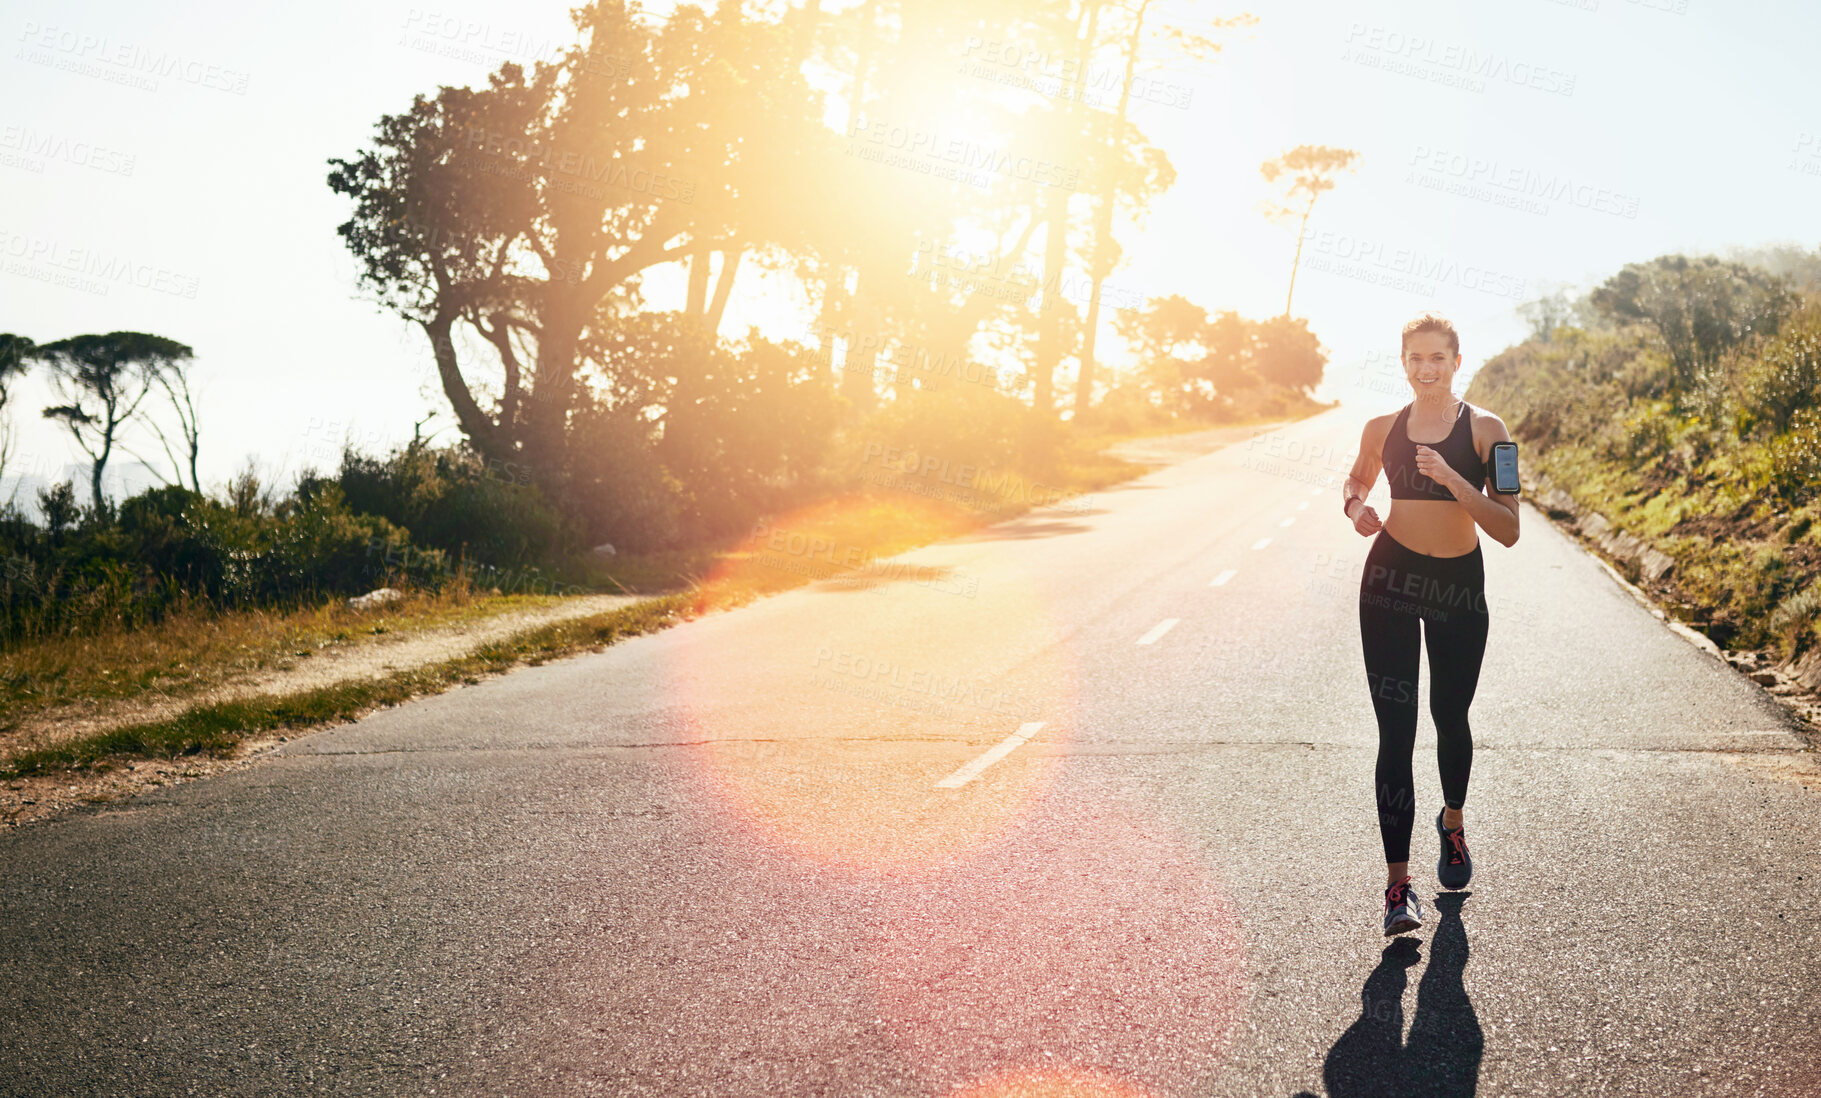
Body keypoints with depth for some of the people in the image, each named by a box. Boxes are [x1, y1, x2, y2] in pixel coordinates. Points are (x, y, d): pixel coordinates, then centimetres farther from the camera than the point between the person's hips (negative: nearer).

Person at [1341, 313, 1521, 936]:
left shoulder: (1484, 430, -6)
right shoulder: (1383, 429, 1)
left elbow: (1508, 531, -12)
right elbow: (1357, 478, 23)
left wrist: (1452, 480, -24)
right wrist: (1355, 506, 0)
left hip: (1459, 586, 0)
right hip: (1390, 581, 1)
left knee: (1450, 717, 15)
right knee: (1395, 731, -6)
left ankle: (1453, 823, 46)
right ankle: (1398, 883, -6)